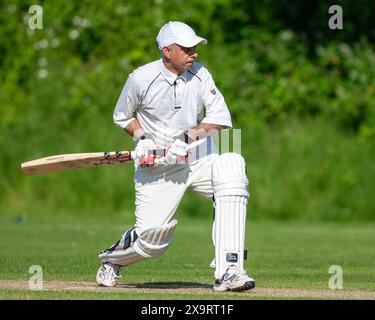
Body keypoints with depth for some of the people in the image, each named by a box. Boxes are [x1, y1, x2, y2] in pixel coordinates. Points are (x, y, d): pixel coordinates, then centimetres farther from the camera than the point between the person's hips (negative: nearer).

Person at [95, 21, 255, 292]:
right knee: (151, 240, -9)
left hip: (199, 159, 2)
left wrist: (188, 137, -25)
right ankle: (113, 259, 32)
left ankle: (228, 272, -31)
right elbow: (122, 117, 6)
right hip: (156, 166, -2)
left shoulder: (200, 75, -5)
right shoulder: (141, 79, -10)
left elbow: (220, 118, -12)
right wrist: (142, 137, -12)